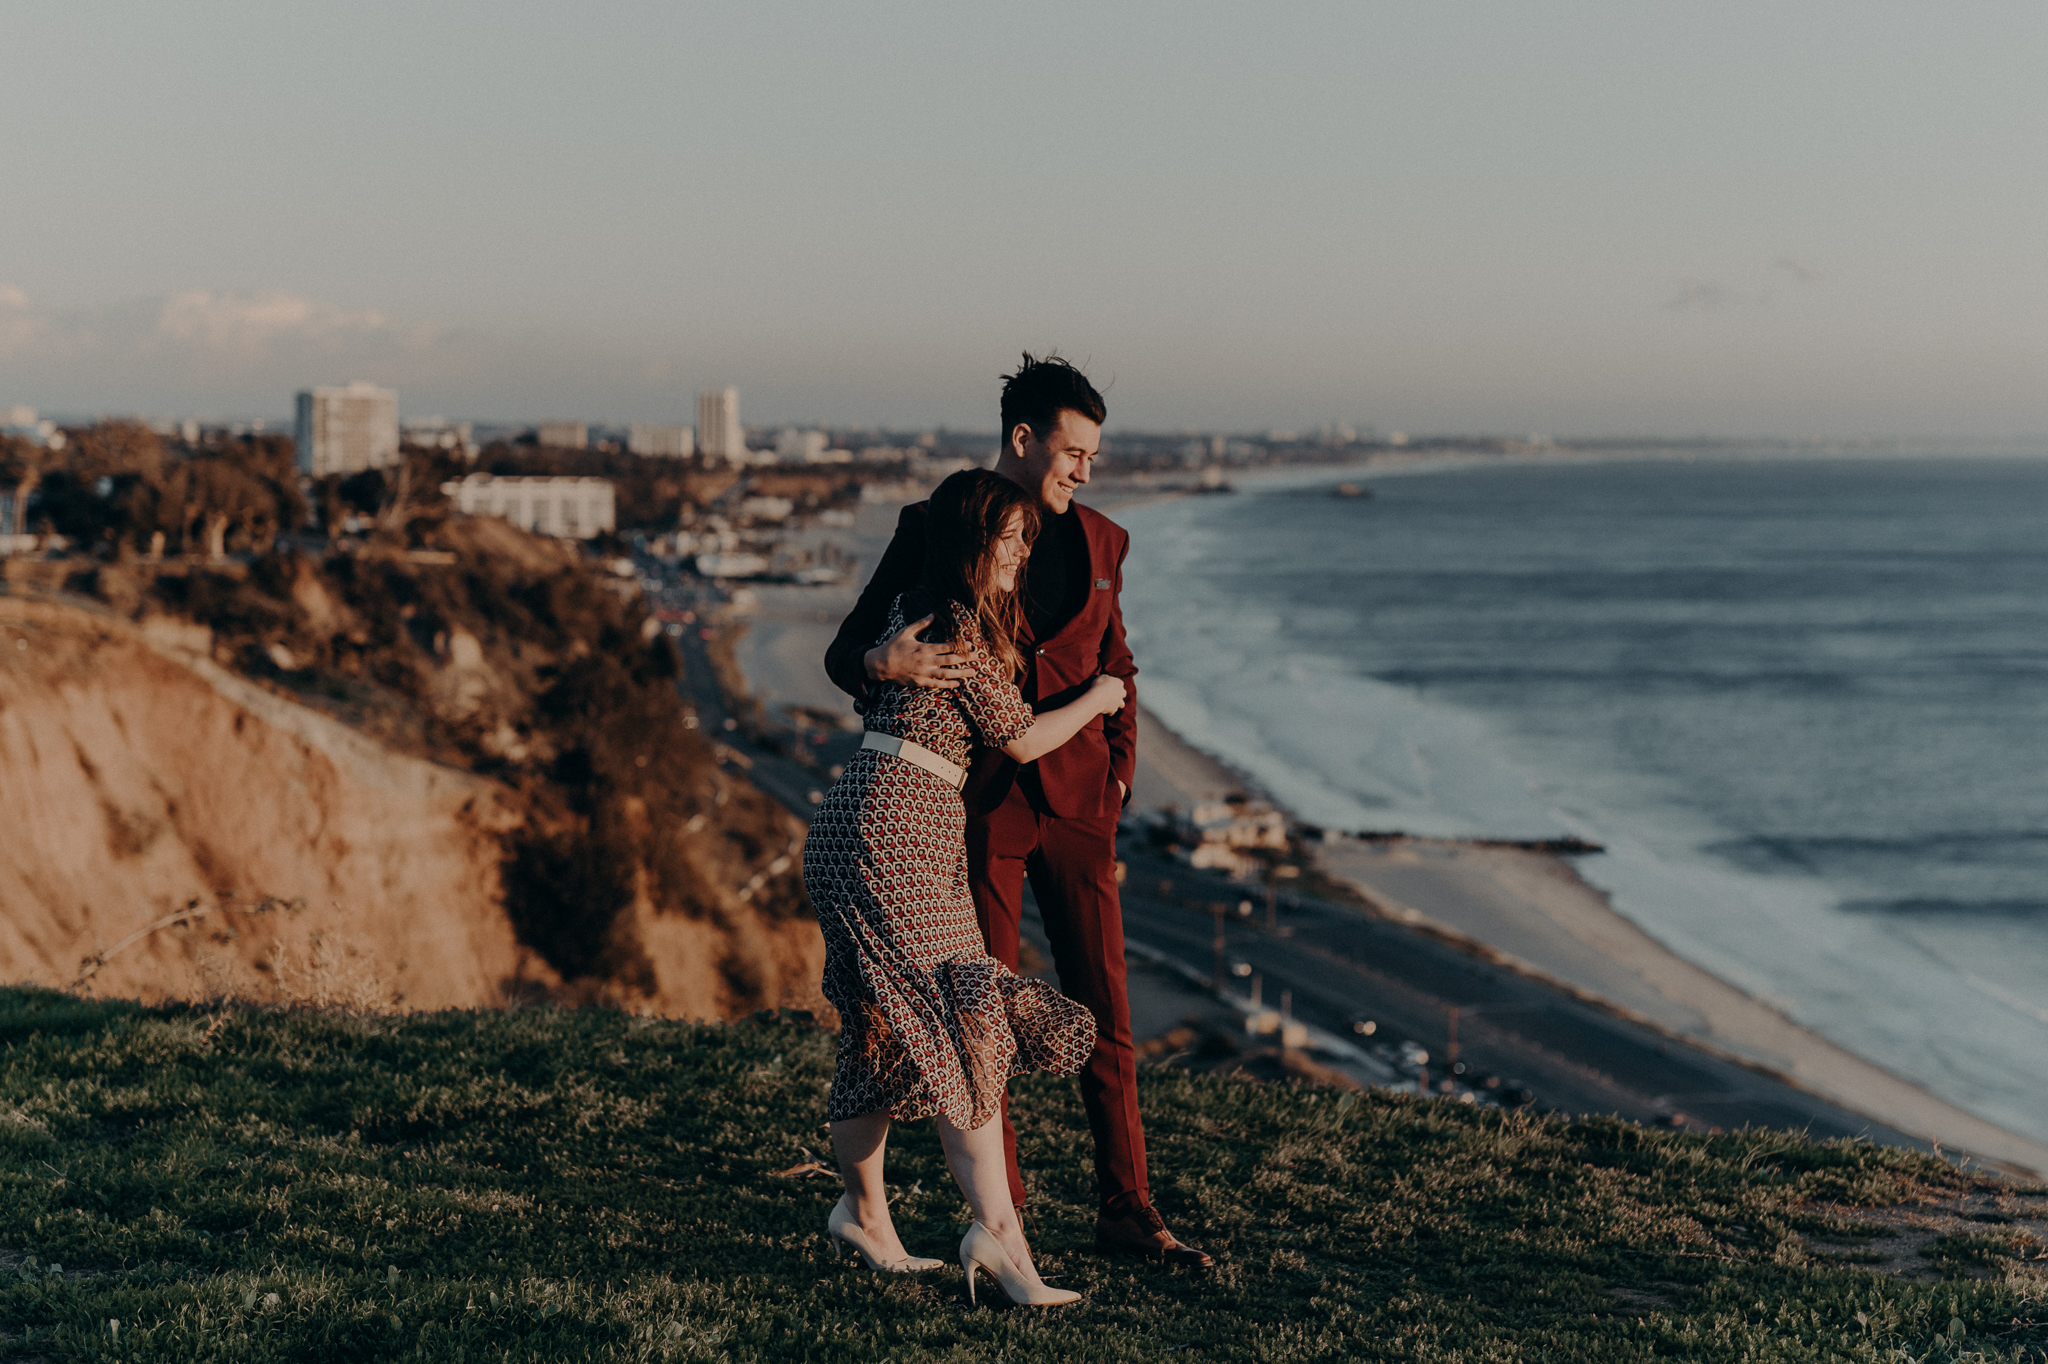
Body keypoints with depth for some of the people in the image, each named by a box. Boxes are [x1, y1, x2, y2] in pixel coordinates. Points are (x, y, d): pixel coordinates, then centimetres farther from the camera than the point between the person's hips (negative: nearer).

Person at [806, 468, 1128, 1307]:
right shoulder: (960, 627, -11)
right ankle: (996, 1226, -18)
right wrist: (1095, 701, 12)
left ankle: (863, 1214, 22)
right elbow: (1020, 741, -5)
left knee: (886, 1028, 13)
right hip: (898, 832, -10)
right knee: (965, 1022, -13)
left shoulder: (912, 612, 17)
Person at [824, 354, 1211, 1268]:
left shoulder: (1099, 542, 9)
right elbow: (844, 654, -4)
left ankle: (1126, 1214, 11)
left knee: (1104, 1013, 3)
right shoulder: (937, 529, -3)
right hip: (978, 805, -3)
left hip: (1073, 801, 3)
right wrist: (882, 662, -28)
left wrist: (1117, 777, 8)